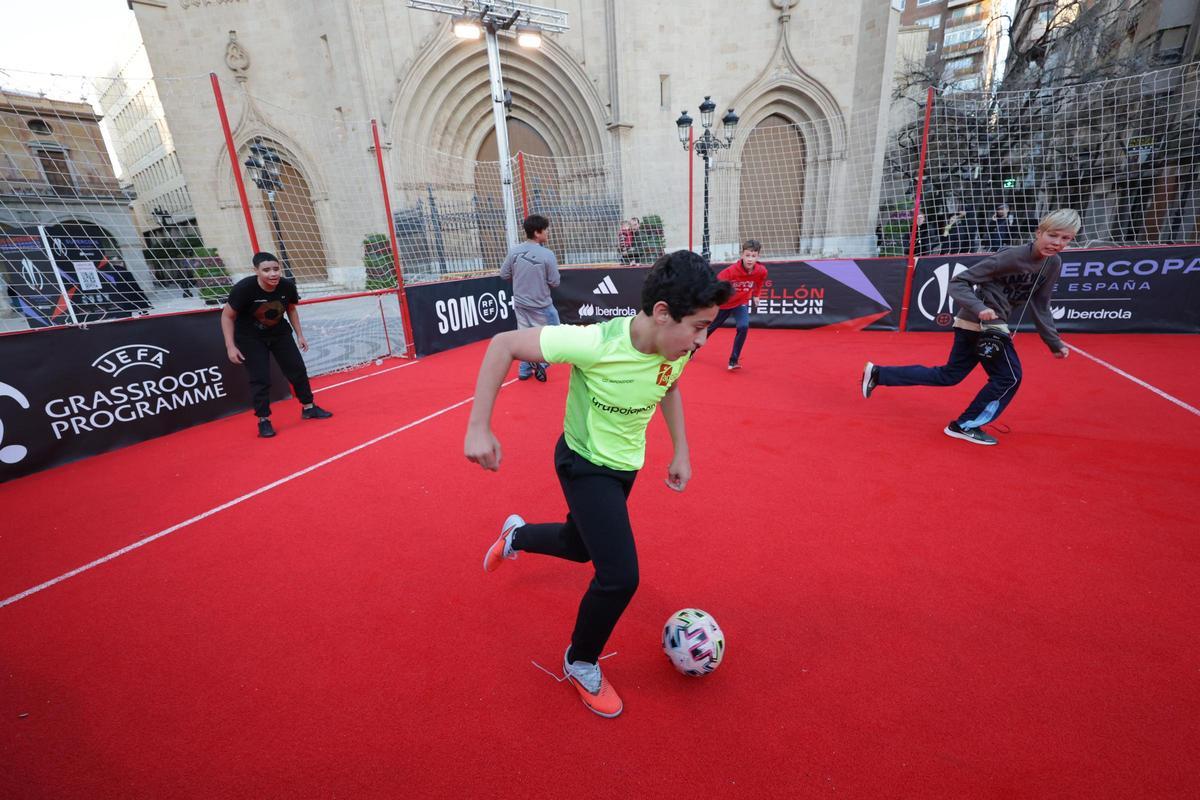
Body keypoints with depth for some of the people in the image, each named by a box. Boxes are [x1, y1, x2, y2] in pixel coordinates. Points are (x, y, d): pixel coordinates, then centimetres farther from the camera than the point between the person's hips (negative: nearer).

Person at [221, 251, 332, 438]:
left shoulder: (287, 286, -17)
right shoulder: (244, 288, -27)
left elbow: (291, 309, 4)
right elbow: (227, 316, -15)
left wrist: (299, 335, 6)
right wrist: (230, 346, -19)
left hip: (280, 333, 4)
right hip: (250, 338, -4)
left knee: (298, 369, 5)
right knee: (260, 379, -8)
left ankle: (308, 408, 22)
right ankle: (263, 420, 7)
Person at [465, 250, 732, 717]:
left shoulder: (677, 350, -15)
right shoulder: (595, 344, -34)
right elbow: (503, 344, -25)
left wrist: (681, 452, 7)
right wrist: (478, 427, -26)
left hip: (626, 465, 7)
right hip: (584, 464, -6)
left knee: (580, 548, 25)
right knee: (620, 576, -13)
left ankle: (516, 534, 58)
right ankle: (581, 664, 20)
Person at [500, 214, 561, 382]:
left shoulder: (514, 251, -5)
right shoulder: (547, 254, -19)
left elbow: (504, 274, 4)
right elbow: (555, 282, -14)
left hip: (520, 303, 5)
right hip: (541, 305, -5)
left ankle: (525, 370, 23)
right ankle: (541, 363, 3)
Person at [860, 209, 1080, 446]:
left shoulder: (1054, 264, 8)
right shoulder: (1011, 257, -15)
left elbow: (1040, 308, 15)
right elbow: (958, 283, -15)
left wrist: (1055, 343, 14)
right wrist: (979, 308, -29)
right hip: (982, 323, -8)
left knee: (948, 376, 13)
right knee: (1009, 377, -5)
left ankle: (878, 373, 15)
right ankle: (965, 425, 8)